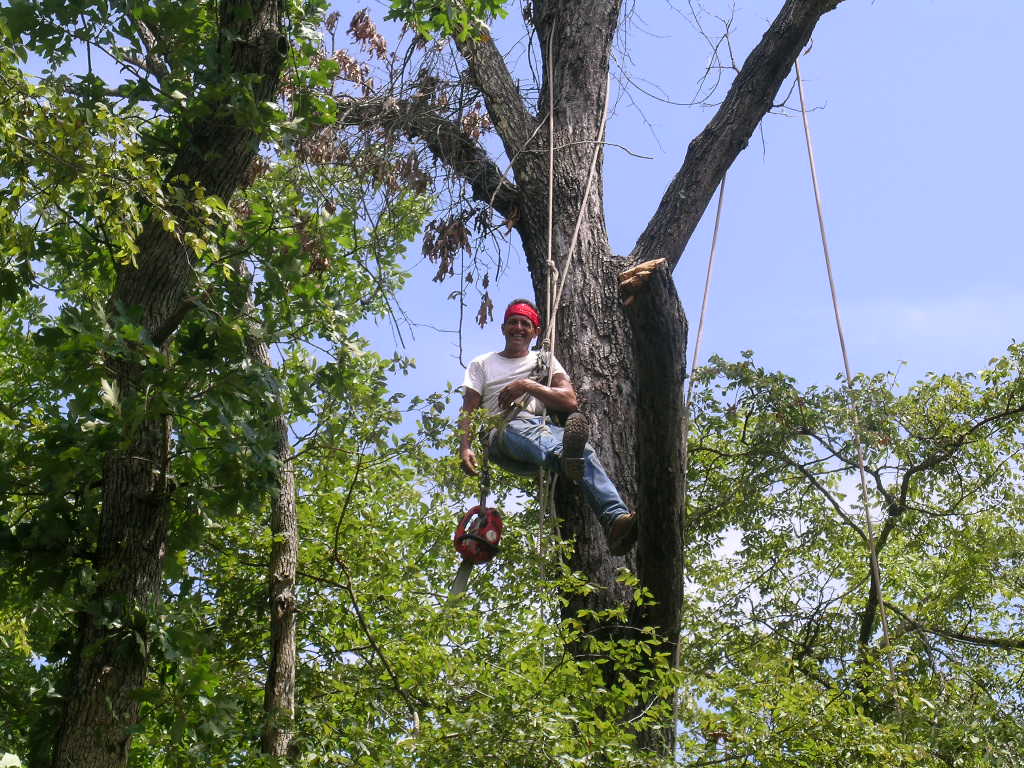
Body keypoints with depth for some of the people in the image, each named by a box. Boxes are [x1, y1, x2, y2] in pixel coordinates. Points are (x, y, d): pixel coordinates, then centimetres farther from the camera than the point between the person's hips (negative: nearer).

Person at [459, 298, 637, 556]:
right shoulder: (482, 364, 25)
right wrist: (465, 448, -8)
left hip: (544, 429, 2)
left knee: (584, 451, -34)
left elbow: (570, 401, 10)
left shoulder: (544, 361, 27)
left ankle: (615, 518, -59)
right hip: (502, 433, -2)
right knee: (518, 428, -42)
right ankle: (566, 457, -78)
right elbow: (468, 411, 12)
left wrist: (528, 386, -3)